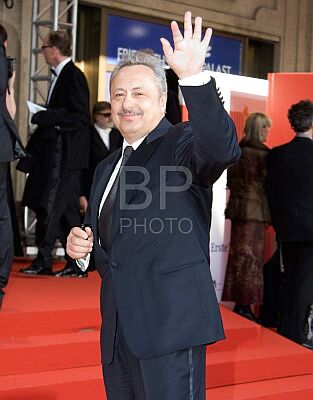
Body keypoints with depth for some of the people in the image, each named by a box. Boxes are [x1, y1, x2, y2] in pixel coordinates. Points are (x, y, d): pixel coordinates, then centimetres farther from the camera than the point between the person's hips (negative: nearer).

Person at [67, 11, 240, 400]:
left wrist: (193, 77, -39)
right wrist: (82, 248, 5)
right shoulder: (107, 168, 18)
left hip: (169, 322, -7)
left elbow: (222, 148, -29)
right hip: (116, 330, 8)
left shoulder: (182, 143, -5)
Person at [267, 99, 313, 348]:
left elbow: (271, 191, 5)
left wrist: (278, 223, 14)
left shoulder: (277, 154, 0)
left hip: (286, 228, 5)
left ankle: (286, 331, 22)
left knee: (290, 280, 16)